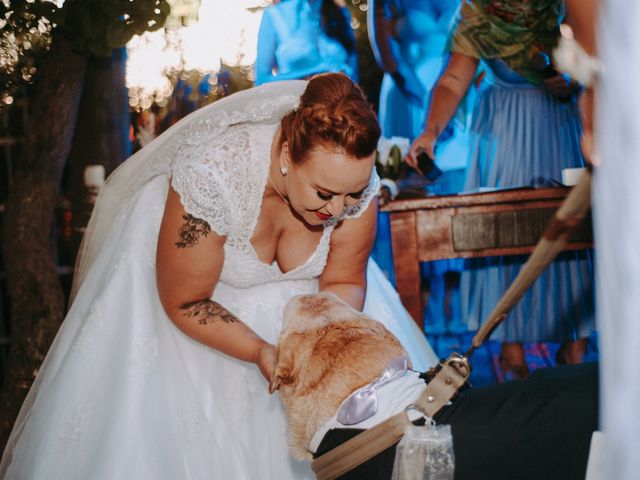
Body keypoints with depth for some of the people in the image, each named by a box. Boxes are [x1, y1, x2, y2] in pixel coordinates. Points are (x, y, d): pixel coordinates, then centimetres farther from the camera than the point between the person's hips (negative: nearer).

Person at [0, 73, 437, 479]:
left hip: (290, 295, 4)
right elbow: (184, 303, -25)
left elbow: (344, 282, -11)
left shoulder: (355, 177, -27)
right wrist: (262, 353, -34)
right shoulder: (213, 175, -39)